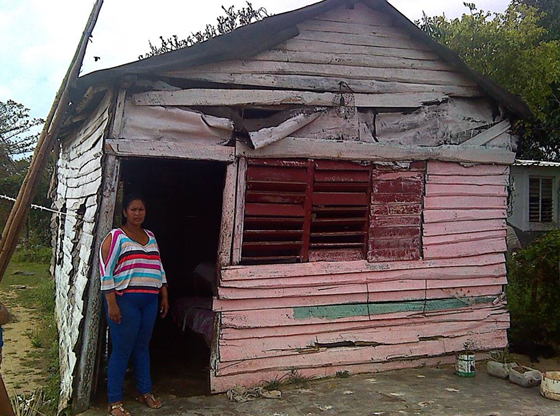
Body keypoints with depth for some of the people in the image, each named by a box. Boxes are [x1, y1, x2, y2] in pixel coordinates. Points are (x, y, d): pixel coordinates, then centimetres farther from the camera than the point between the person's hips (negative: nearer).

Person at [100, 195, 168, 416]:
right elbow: (106, 271, -11)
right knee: (122, 350, -2)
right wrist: (111, 303, -17)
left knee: (142, 346, 16)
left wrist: (164, 296, 17)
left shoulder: (150, 236, 14)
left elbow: (159, 268, 20)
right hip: (125, 300, -6)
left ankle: (144, 392, 29)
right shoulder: (116, 237, -6)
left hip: (149, 301, 6)